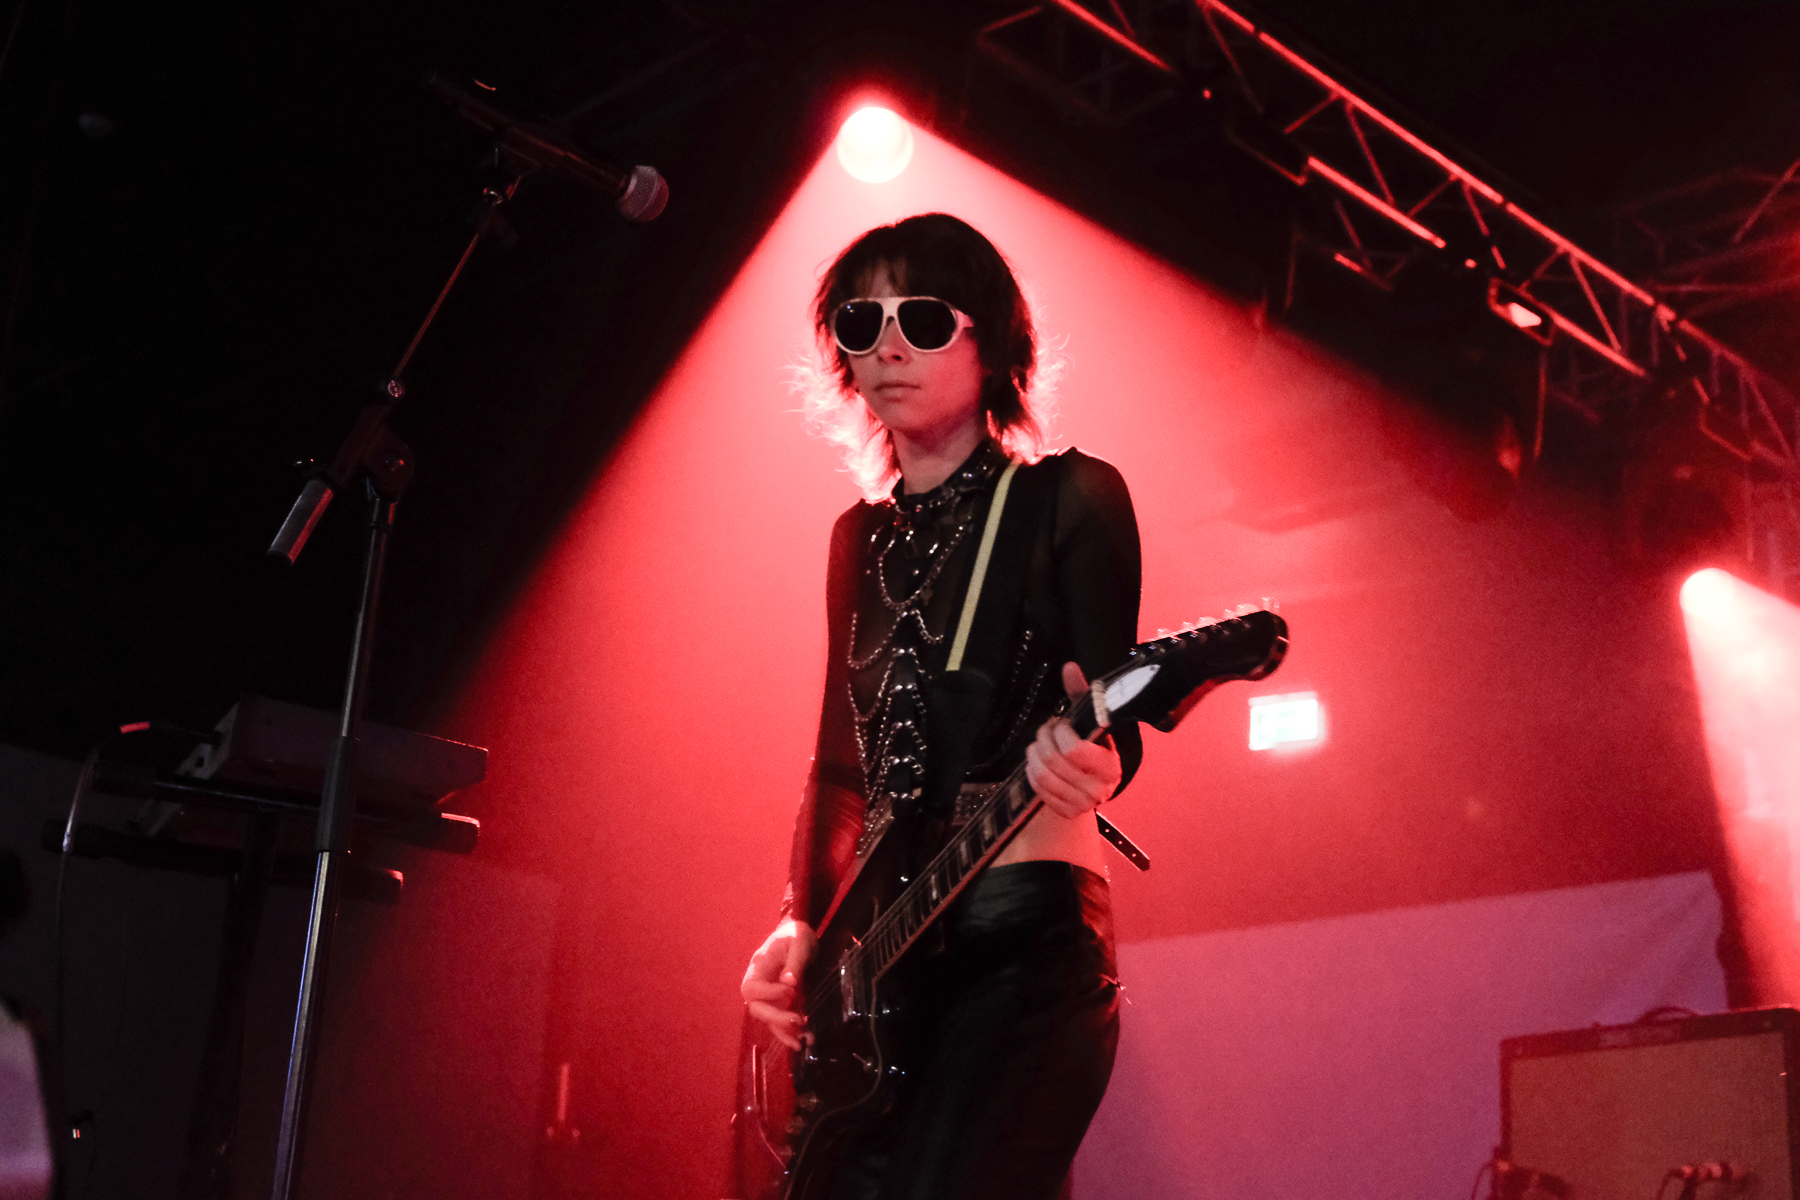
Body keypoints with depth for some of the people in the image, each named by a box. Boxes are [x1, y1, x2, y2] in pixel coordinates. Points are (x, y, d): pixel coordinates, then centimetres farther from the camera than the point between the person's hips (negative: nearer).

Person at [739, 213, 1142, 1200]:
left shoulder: (1069, 498, 0)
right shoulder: (863, 536, 17)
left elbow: (1115, 724, -9)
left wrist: (1082, 756, -33)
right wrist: (801, 922, 7)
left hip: (1025, 929, -6)